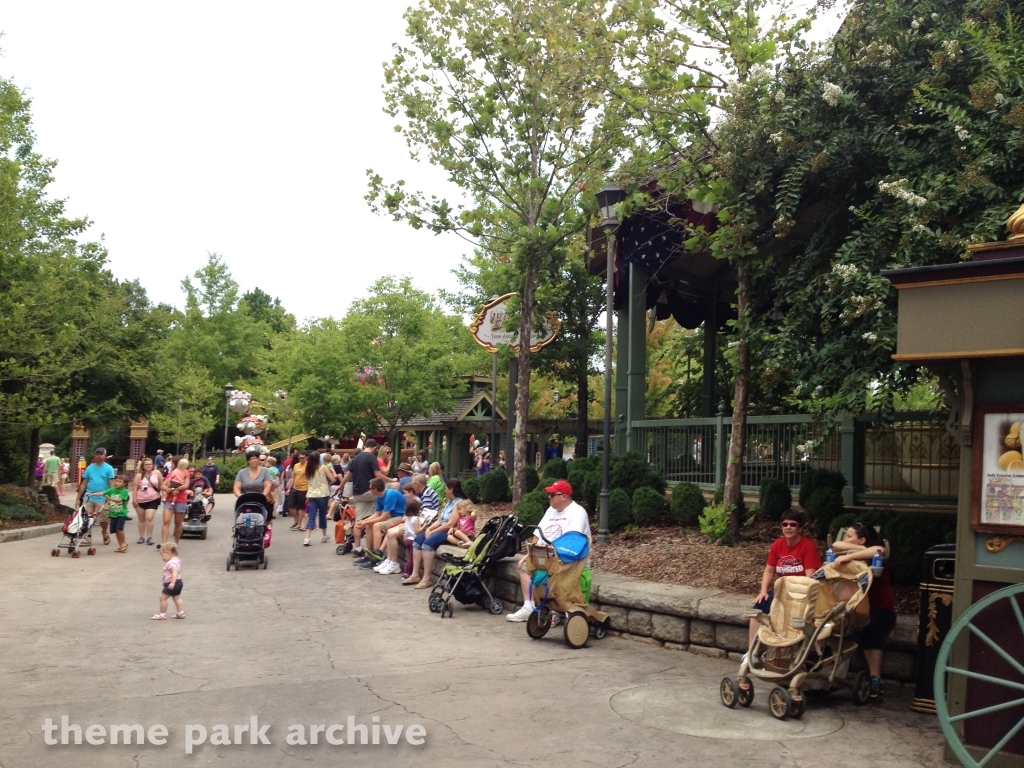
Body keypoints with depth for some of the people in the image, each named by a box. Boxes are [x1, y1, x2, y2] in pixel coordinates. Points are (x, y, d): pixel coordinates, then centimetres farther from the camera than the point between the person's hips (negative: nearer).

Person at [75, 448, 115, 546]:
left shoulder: (108, 468, -1)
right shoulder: (89, 468, 8)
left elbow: (111, 484, -5)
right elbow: (83, 484, 9)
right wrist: (78, 498, 7)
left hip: (102, 499, -2)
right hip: (88, 498, 2)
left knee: (103, 520, 6)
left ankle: (105, 533, 32)